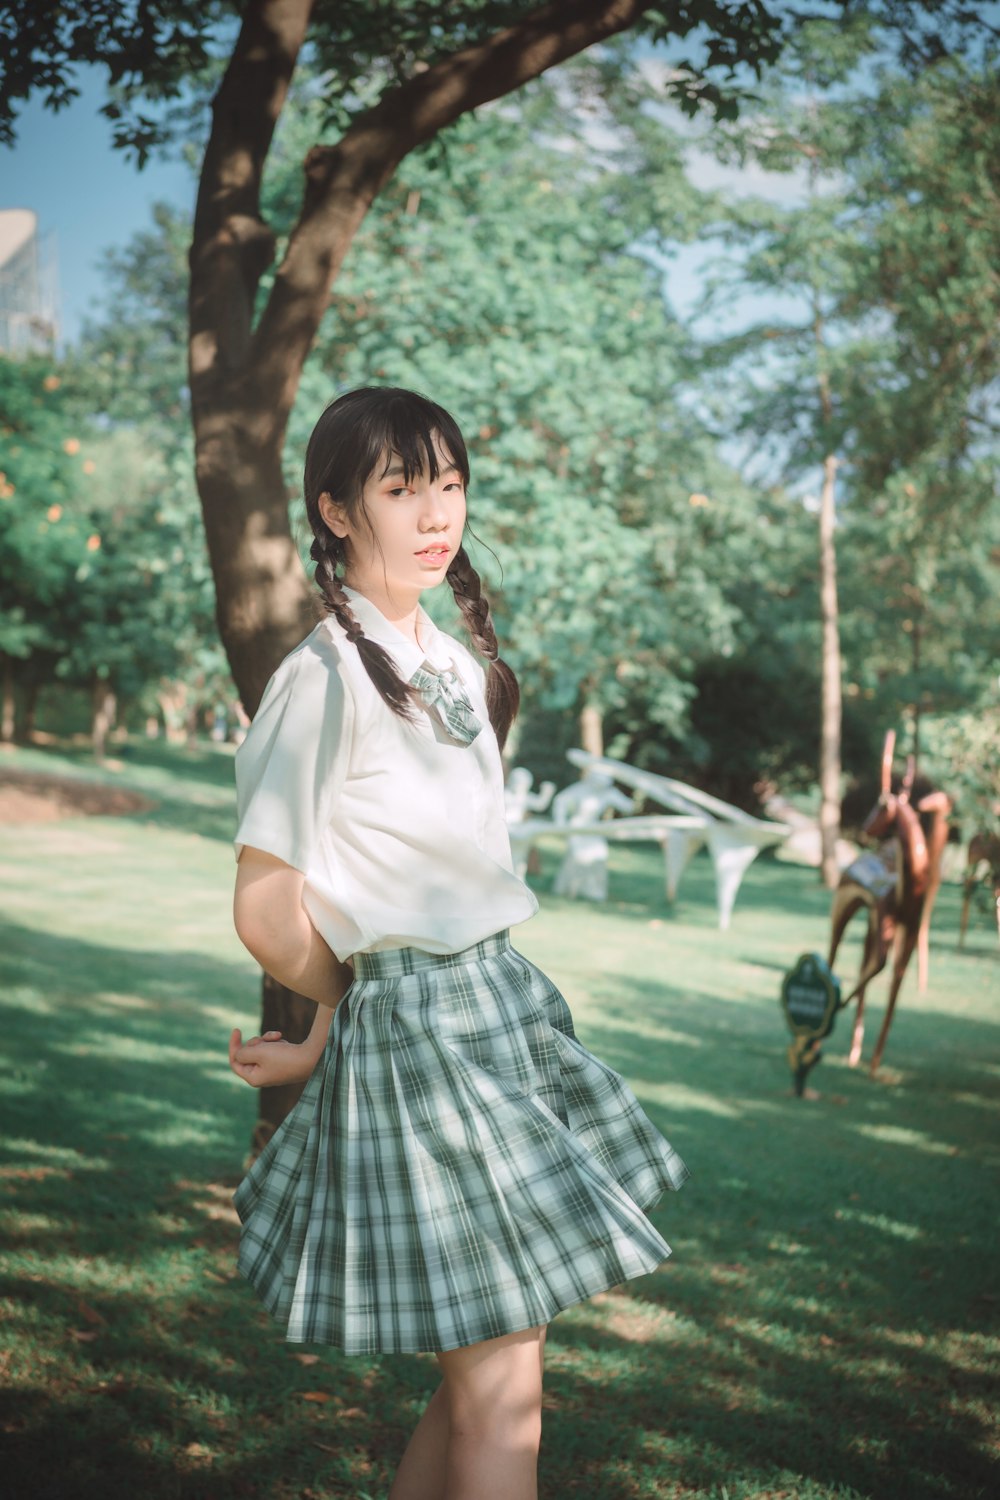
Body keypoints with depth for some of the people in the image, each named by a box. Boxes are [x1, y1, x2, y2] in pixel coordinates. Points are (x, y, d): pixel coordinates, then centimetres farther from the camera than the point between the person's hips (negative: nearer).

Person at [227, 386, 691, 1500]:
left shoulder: (458, 665, 12)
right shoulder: (324, 677, -14)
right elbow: (268, 914, -14)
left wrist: (328, 1033, 14)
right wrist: (352, 1005, 5)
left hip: (505, 1006, 8)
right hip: (414, 1027, -8)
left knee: (485, 1368, 13)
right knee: (500, 1389, -2)